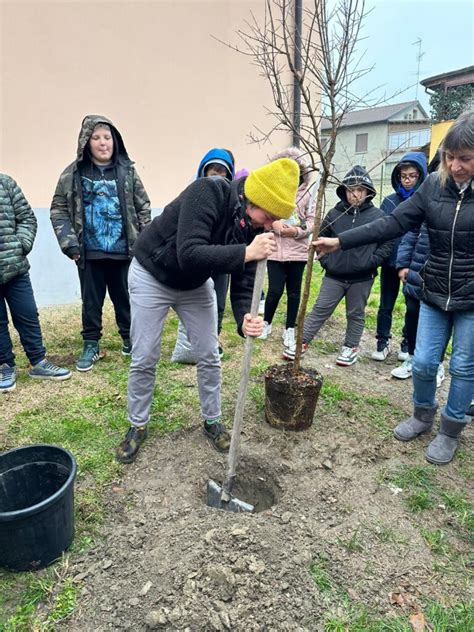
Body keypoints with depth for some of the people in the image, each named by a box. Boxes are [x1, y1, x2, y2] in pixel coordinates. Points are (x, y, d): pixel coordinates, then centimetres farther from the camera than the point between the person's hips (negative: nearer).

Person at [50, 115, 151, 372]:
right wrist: (69, 241, -9)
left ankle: (129, 339, 30)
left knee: (125, 298, 11)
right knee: (91, 301, 10)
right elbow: (59, 209, 2)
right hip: (89, 252, 0)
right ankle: (91, 345, 25)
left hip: (123, 251, 0)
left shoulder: (127, 170, 2)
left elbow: (143, 207, 6)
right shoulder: (73, 173, 0)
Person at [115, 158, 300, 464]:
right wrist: (246, 253, -46)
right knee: (144, 360, 1)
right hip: (151, 276, -5)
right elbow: (189, 254, -42)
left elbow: (243, 283, -14)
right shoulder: (207, 193, -32)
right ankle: (138, 426, 23)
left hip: (196, 284, 5)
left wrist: (245, 319, -33)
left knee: (209, 357, 5)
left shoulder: (253, 226, -14)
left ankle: (212, 421, 26)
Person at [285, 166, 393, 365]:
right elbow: (321, 238, 11)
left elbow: (387, 243, -1)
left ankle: (351, 347, 29)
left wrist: (371, 262, -11)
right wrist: (325, 260, 2)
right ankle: (302, 342, 14)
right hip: (334, 275, 1)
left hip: (361, 278, -1)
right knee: (320, 310, 6)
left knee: (355, 314, 14)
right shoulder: (335, 213, 1)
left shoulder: (377, 216, -4)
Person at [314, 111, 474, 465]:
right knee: (423, 362, 8)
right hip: (435, 295, 3)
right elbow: (393, 224, -6)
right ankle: (423, 415, 36)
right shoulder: (433, 186, -2)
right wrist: (340, 242, -12)